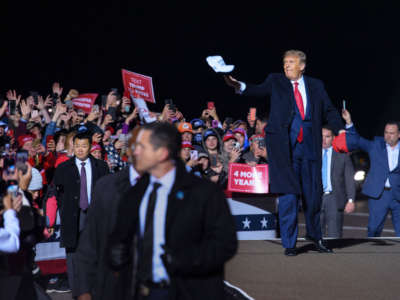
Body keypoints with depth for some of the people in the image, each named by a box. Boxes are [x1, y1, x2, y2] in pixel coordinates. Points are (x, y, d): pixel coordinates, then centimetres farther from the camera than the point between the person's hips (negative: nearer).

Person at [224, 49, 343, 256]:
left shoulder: (316, 86, 13)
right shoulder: (276, 81, 8)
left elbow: (329, 111, 14)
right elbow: (260, 90, -6)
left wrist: (341, 130, 0)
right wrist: (238, 86, -24)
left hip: (309, 147, 2)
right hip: (284, 147, -2)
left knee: (314, 194, 8)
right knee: (288, 194, -5)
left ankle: (314, 235, 31)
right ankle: (289, 243, 4)